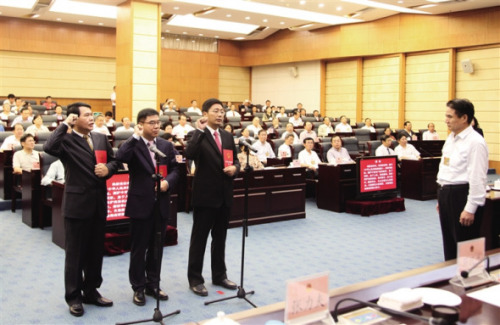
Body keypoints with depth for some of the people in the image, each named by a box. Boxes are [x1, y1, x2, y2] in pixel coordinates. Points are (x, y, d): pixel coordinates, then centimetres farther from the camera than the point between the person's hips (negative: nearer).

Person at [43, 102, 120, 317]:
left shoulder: (101, 138, 9)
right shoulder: (67, 140, -9)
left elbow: (113, 161, 15)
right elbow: (49, 148, -30)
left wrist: (108, 168, -7)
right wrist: (64, 125, -21)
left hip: (99, 202, 6)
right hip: (77, 203, -6)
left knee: (96, 251, 14)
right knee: (75, 252, 6)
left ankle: (91, 291, 28)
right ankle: (74, 297, 18)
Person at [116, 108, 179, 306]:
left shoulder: (166, 145, 8)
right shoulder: (133, 145, -6)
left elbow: (175, 169, 7)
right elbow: (120, 158, -27)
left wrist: (168, 181, -13)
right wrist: (135, 136, -24)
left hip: (161, 203, 4)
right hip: (141, 203, -4)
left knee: (157, 247, 13)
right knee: (139, 248, 6)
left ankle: (153, 285, 26)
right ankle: (138, 288, 18)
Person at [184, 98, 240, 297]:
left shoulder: (228, 137, 11)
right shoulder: (199, 136, -9)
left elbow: (235, 160, 17)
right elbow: (189, 155, -28)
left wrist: (235, 168, -5)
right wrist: (199, 130, -28)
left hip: (224, 195, 6)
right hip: (205, 195, -6)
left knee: (220, 238, 16)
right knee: (199, 238, 4)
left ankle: (219, 275, 29)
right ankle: (195, 279, 15)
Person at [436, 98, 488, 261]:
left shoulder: (475, 142, -16)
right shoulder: (451, 138, 13)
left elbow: (477, 178, -19)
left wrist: (470, 209, -20)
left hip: (463, 195, -9)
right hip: (446, 193, 9)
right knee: (449, 243, 18)